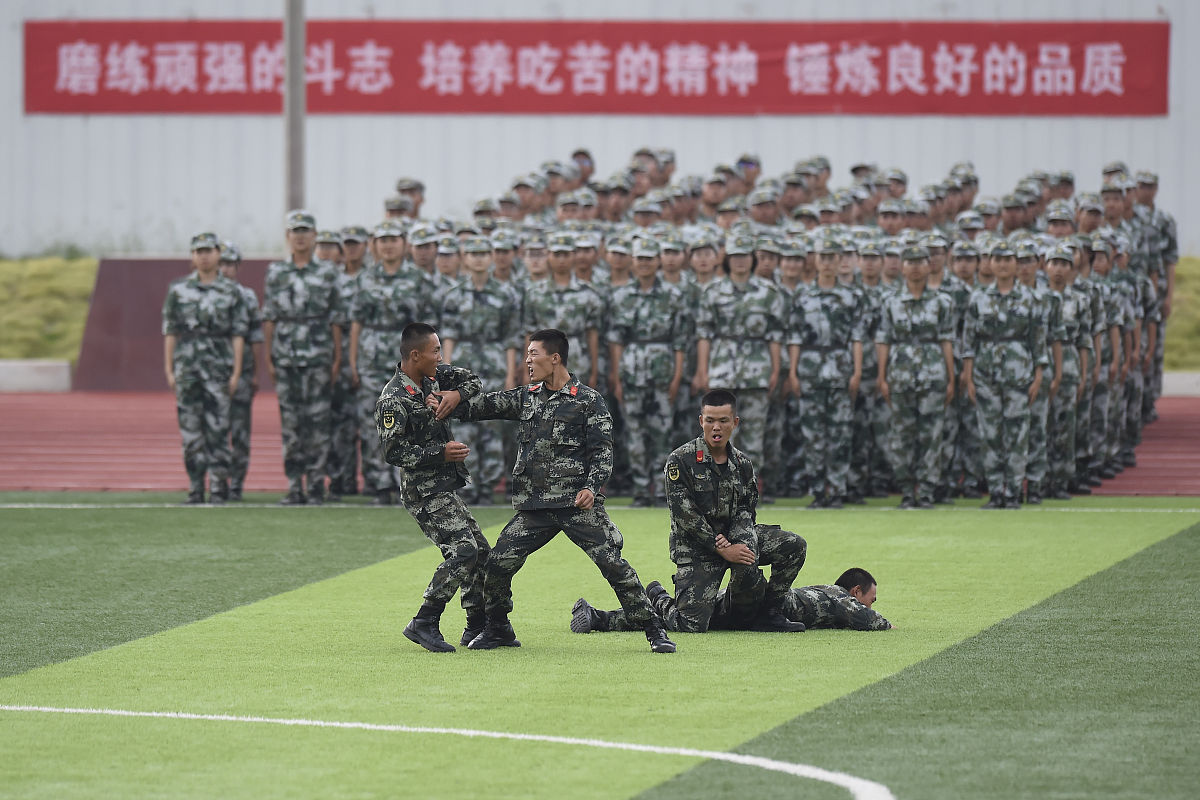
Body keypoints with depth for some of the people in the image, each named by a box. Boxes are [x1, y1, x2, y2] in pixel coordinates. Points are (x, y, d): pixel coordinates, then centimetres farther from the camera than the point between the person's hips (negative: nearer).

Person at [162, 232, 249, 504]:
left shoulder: (231, 292, 5)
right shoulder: (178, 290, 8)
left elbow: (238, 335, 3)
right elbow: (170, 332, 8)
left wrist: (236, 372, -4)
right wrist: (169, 370, 2)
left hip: (219, 368, -1)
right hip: (186, 366, 1)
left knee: (218, 430, -5)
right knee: (191, 431, 1)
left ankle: (219, 489, -2)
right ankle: (195, 489, 6)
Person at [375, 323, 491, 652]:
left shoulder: (433, 378, 7)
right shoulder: (394, 399, -18)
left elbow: (473, 382, 17)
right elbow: (393, 452, -21)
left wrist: (457, 394, -6)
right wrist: (441, 452, -20)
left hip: (446, 488, 9)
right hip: (425, 492, -9)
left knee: (480, 552, 13)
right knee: (463, 551, -21)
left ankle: (478, 627, 25)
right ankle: (424, 624, -16)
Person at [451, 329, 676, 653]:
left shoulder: (588, 400, 1)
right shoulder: (525, 398, 16)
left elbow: (602, 450, -4)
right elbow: (484, 406, 16)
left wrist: (592, 487, -18)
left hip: (579, 503, -5)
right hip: (533, 507, 5)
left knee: (611, 562, -14)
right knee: (497, 563, -3)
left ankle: (654, 630, -5)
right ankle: (498, 630, 18)